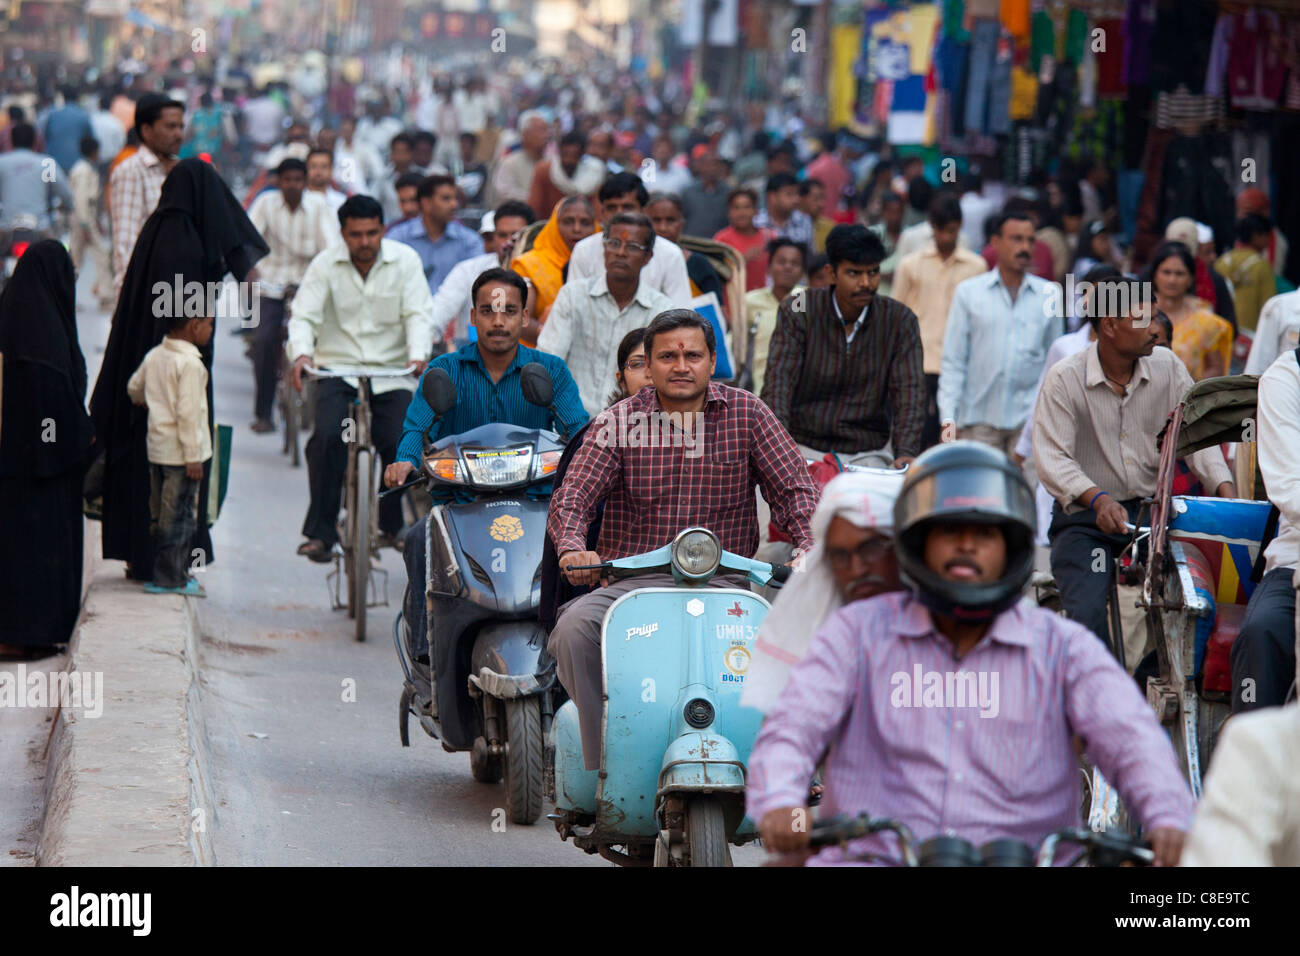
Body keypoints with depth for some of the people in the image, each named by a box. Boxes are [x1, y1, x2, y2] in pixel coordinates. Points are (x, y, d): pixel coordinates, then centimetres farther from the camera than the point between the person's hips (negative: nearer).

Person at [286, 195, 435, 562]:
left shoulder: (405, 260, 0)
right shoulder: (325, 264, 0)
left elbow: (418, 314, -7)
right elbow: (304, 315, -8)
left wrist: (418, 355, -27)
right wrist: (301, 353, -29)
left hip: (392, 371, 0)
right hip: (338, 367, 0)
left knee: (400, 442, -14)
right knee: (327, 436, -22)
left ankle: (393, 526, 11)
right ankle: (320, 532, -14)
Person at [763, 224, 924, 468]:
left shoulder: (899, 320, 1)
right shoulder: (797, 313, -3)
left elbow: (909, 390, -5)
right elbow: (779, 378, -12)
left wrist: (905, 453, -22)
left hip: (869, 452, 1)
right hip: (805, 446, -1)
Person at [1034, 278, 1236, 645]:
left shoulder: (1167, 367, 3)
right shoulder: (1064, 379, -8)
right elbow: (1051, 457, -15)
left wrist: (1225, 489, -15)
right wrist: (1098, 498, -32)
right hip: (1085, 517, -3)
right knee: (1086, 614, -25)